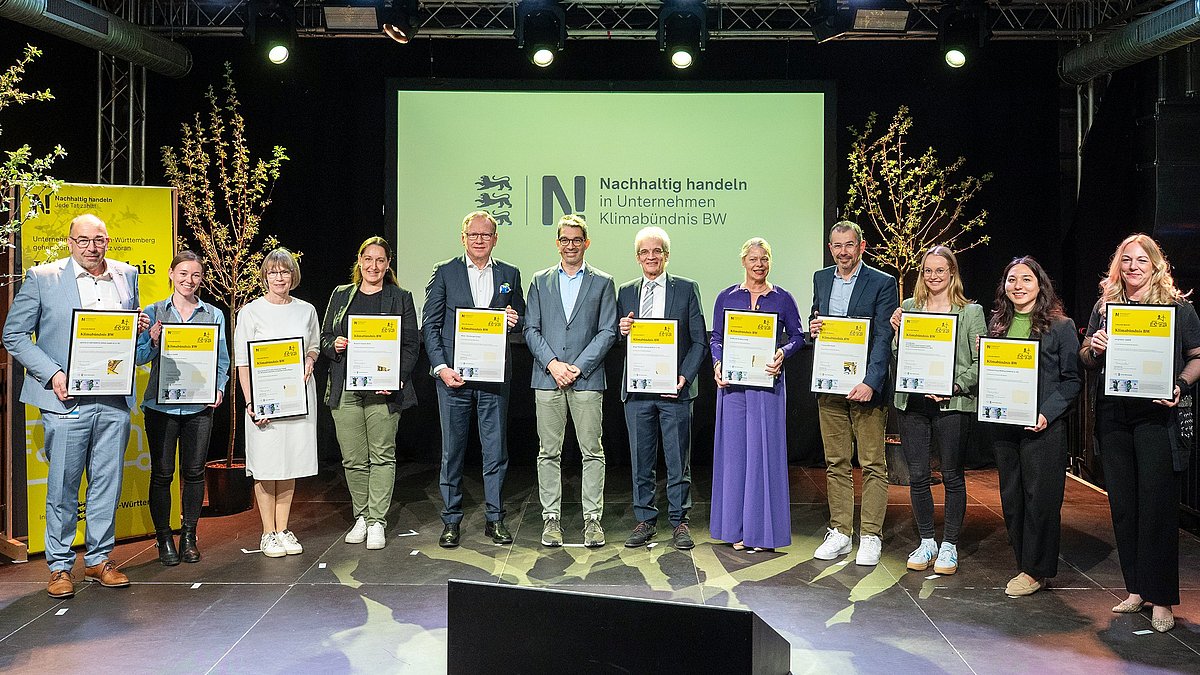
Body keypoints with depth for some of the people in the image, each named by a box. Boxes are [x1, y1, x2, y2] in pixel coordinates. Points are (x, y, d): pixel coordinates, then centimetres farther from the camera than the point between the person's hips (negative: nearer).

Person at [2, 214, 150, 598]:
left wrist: (141, 327, -2)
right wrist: (52, 374, -11)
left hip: (115, 400, 4)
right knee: (63, 486, 3)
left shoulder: (126, 275, 11)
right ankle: (59, 566, 17)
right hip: (67, 398, -3)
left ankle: (99, 559, 22)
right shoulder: (42, 278, -1)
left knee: (108, 482, 9)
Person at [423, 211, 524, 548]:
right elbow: (430, 324, 1)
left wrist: (515, 320, -7)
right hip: (452, 375, -1)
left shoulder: (510, 275, 10)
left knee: (495, 449, 5)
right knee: (452, 450, 6)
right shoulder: (444, 272, 4)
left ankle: (495, 519, 17)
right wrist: (441, 367, -10)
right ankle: (451, 521, 17)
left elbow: (521, 321, 18)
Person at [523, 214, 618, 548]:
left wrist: (577, 367, -9)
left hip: (587, 379, -1)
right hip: (547, 379, 2)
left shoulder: (602, 282, 7)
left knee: (592, 451, 1)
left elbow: (607, 332, 0)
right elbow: (531, 329, 7)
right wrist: (553, 363, -8)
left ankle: (593, 518, 9)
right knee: (549, 453, 5)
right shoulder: (540, 281, 12)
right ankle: (551, 517, 13)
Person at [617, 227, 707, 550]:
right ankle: (645, 520, 22)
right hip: (637, 390, 3)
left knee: (678, 460, 5)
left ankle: (679, 522, 18)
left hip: (674, 389, -2)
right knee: (640, 460, 10)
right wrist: (622, 331, -8)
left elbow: (699, 341, 0)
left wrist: (684, 378, -11)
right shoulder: (625, 292, 11)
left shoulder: (686, 289, 3)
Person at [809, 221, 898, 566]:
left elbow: (884, 339, -11)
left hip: (866, 387, -5)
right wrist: (813, 328, -3)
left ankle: (870, 536, 12)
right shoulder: (821, 279, 11)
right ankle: (839, 532, 20)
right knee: (836, 463, 11)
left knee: (872, 464, 2)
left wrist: (870, 382, -22)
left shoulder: (882, 283, -5)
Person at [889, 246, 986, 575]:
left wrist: (954, 386, -15)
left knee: (952, 475, 5)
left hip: (952, 404, -2)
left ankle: (949, 546, 19)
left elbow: (981, 361, -2)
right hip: (912, 402, 3)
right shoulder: (908, 307, 10)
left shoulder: (971, 312, 3)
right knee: (917, 475, 7)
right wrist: (896, 330, -6)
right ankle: (926, 542, 23)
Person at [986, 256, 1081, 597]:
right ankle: (1024, 564, 22)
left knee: (1040, 496, 0)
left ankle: (1035, 570, 12)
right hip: (1003, 424, 5)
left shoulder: (1061, 326, -1)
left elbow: (1072, 379, -4)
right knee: (1010, 496, 9)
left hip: (1043, 425, -4)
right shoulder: (996, 324, 11)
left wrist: (1047, 414, -15)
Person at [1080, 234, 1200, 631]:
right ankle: (1136, 589, 20)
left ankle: (1160, 598, 6)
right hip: (1112, 415, 4)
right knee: (1123, 502, 9)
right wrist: (1094, 349, -7)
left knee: (1157, 502, -3)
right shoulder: (1104, 307, 11)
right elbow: (1086, 360, 15)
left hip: (1156, 415, -4)